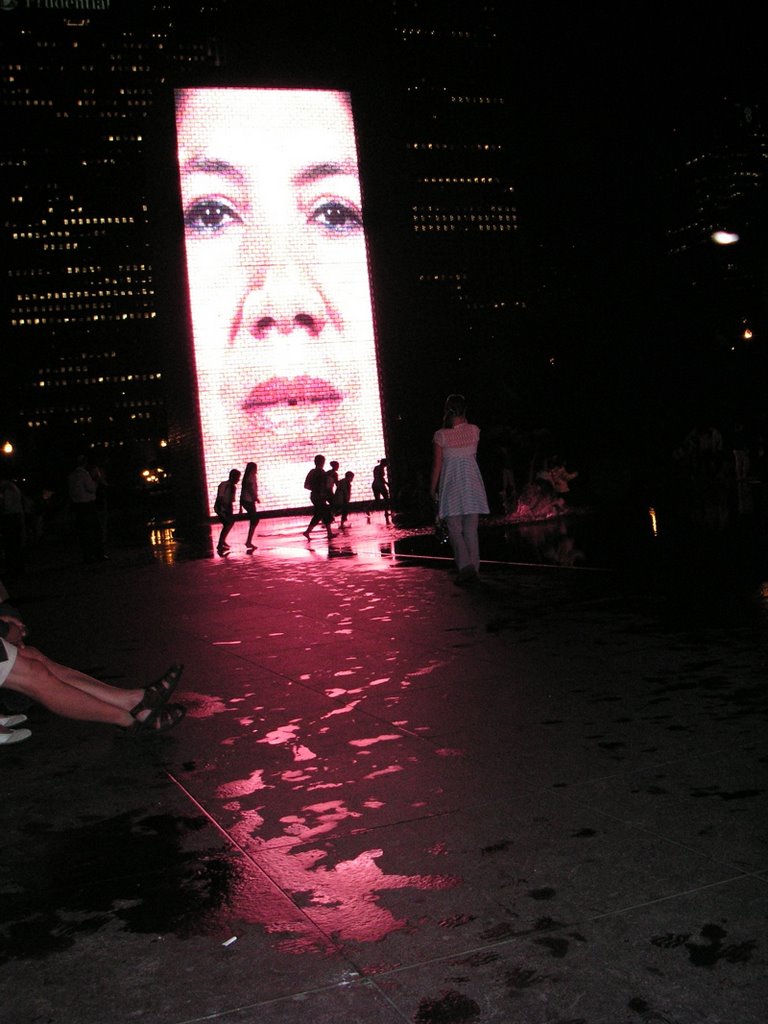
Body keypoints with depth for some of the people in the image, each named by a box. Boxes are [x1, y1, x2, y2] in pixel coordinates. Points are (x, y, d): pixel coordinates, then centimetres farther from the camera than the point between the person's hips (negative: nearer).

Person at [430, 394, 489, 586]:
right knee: (471, 530, 9)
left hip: (451, 485, -3)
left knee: (455, 529, 2)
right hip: (472, 483, 3)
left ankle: (465, 567, -15)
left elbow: (437, 465, -7)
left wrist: (432, 488, 5)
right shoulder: (474, 430, -2)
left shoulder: (441, 435, -10)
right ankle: (473, 570, 11)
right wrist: (461, 420, 14)